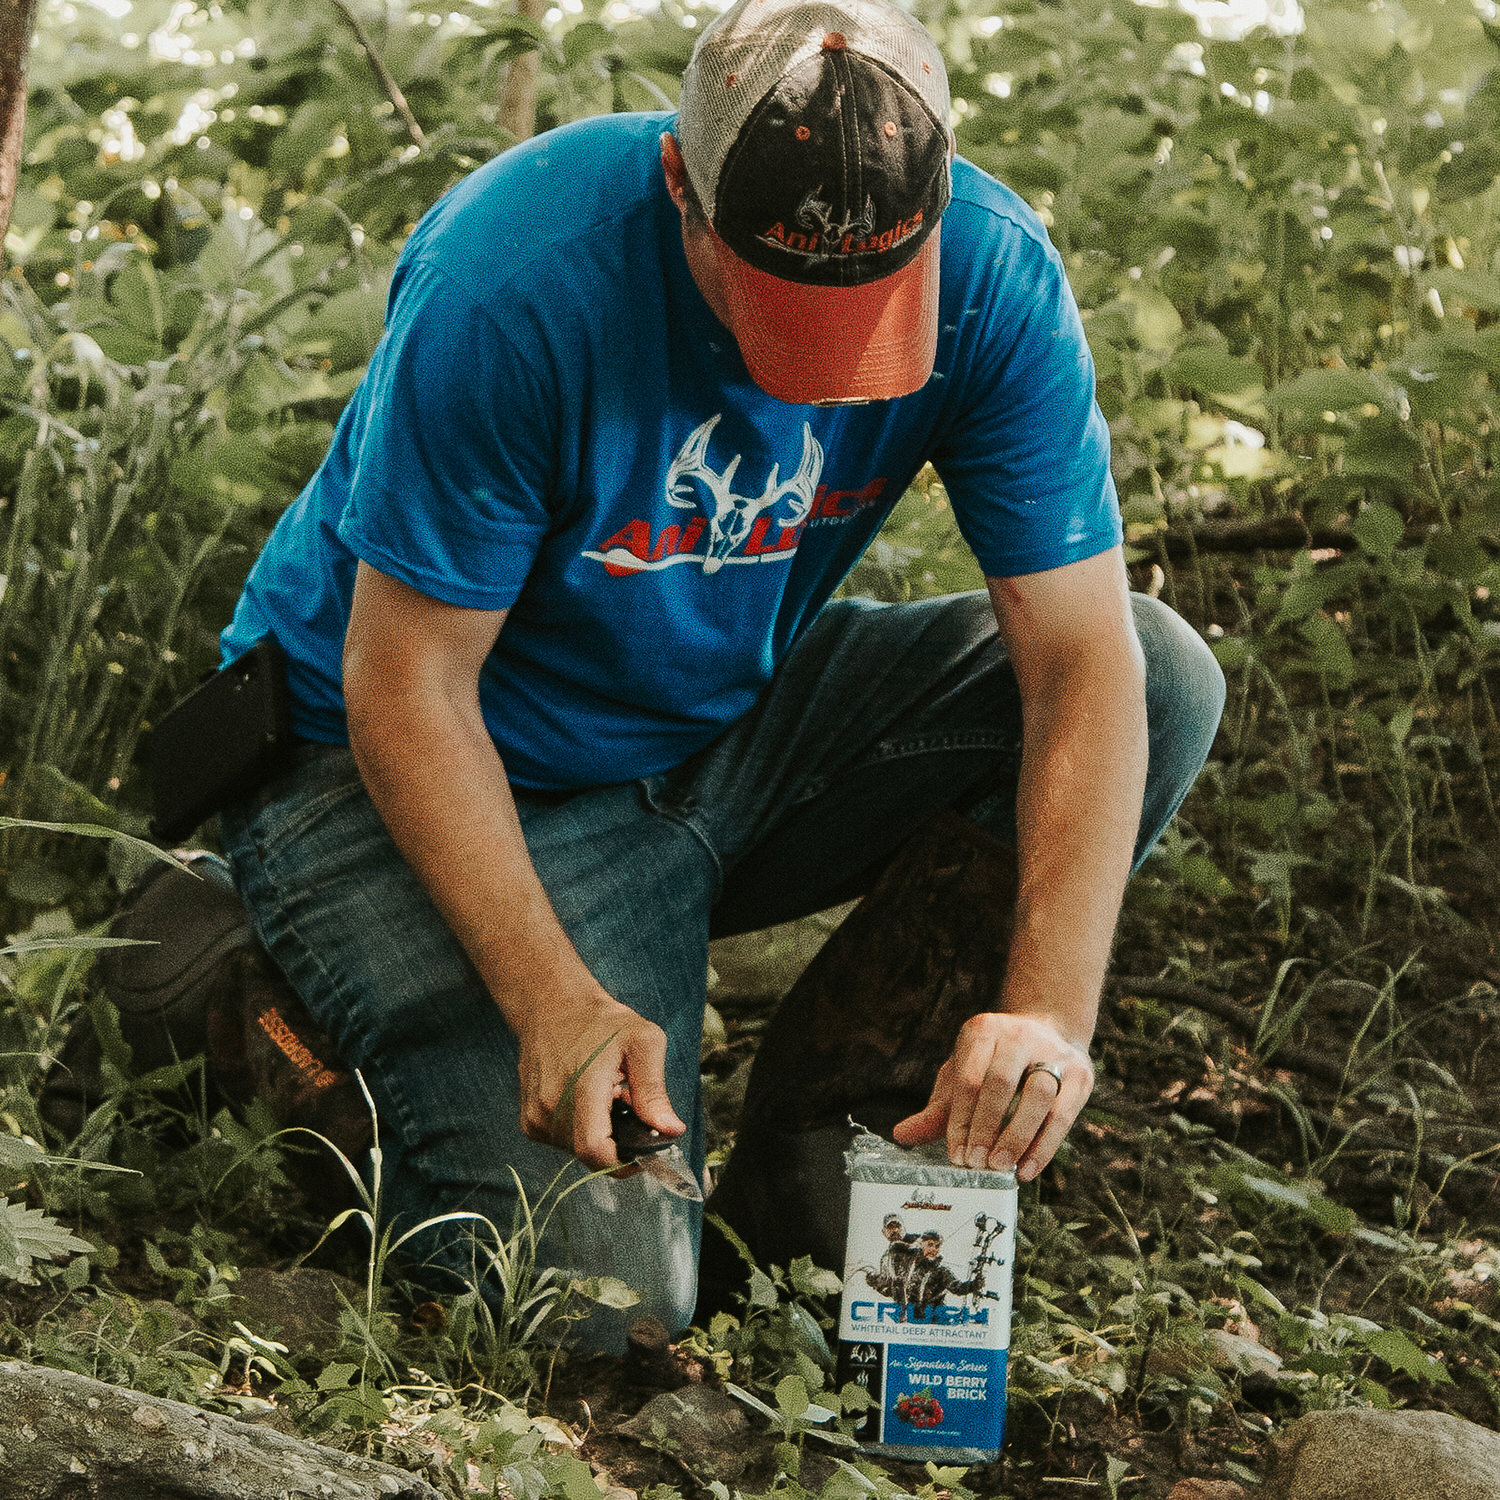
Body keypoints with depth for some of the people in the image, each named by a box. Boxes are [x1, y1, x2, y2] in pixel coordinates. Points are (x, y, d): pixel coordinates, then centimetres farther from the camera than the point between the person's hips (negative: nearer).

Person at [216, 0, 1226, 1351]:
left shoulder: (991, 274, -17)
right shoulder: (515, 286, -30)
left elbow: (1085, 659, -18)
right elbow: (408, 688, -22)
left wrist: (1054, 1010, -31)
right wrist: (556, 1003, -31)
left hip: (731, 729, 5)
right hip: (482, 781, -5)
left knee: (1166, 681, -15)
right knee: (603, 1291, -22)